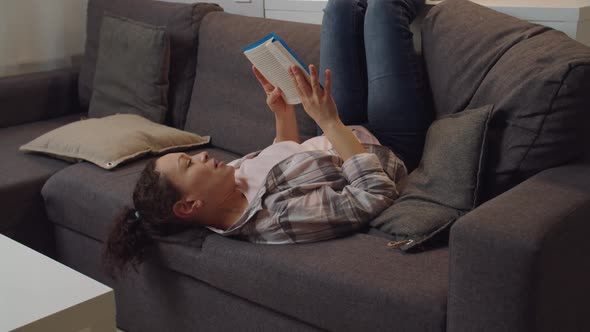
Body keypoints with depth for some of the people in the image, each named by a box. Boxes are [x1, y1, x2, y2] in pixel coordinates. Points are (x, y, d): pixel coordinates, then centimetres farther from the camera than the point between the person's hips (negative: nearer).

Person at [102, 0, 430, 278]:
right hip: (388, 148, -6)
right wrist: (329, 122, -40)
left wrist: (283, 113, -12)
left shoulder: (237, 172, -16)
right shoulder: (279, 218, -41)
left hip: (348, 135, 6)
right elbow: (377, 193, -40)